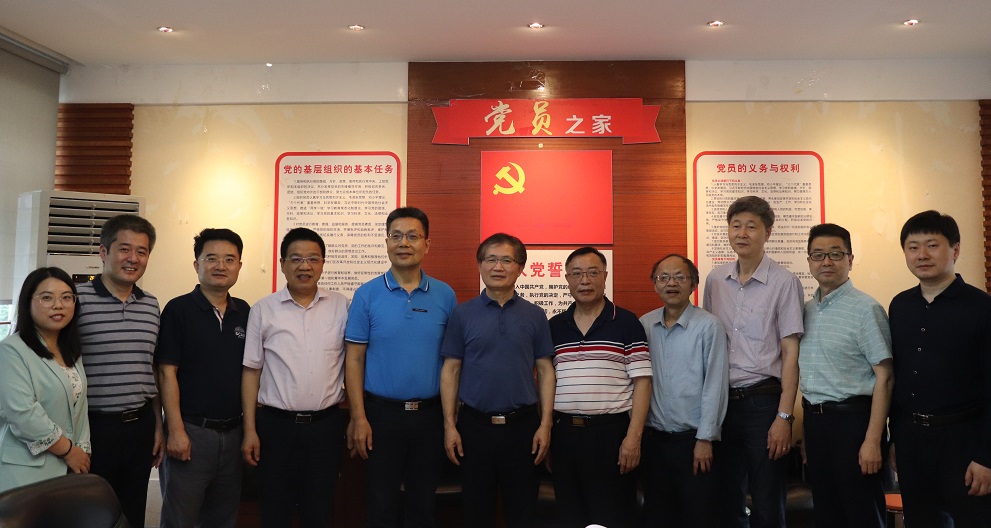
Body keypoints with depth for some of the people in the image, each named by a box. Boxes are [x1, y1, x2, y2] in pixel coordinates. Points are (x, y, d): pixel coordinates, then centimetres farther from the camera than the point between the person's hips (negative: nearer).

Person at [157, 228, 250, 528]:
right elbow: (167, 373, -10)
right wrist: (175, 430, -15)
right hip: (190, 431, -4)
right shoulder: (179, 310, -7)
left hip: (232, 432, 5)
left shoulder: (244, 312, 7)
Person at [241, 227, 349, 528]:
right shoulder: (263, 310, 0)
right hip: (276, 425, 0)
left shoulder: (341, 307, 1)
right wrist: (250, 430, -1)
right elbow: (251, 371, 2)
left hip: (326, 424, 1)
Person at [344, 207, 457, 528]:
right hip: (381, 413, -1)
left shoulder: (445, 296, 1)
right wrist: (359, 417, -10)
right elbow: (355, 359, -3)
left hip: (430, 414, 2)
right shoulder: (367, 295, -3)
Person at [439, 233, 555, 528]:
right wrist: (450, 425, -4)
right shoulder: (463, 314, 1)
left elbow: (545, 371, 2)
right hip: (474, 425, 0)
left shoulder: (534, 316, 3)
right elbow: (450, 371, 1)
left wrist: (545, 424, -5)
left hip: (522, 425, 0)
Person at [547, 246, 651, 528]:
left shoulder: (627, 323, -2)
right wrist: (544, 432, 6)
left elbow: (641, 381, -5)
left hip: (611, 432, -4)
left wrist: (634, 436, -12)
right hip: (564, 433, 4)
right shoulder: (554, 326, 9)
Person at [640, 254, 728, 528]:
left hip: (694, 440, -4)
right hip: (653, 439, 4)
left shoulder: (709, 326, -8)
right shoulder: (644, 325, 4)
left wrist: (705, 439, -11)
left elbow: (715, 385, -9)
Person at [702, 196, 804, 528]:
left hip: (764, 401, -4)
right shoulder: (715, 280, 7)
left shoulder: (784, 282, -5)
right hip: (723, 401, 4)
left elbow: (790, 353, -7)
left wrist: (784, 416, -11)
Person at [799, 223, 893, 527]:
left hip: (852, 419, -6)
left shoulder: (865, 310, -11)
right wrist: (807, 428, 14)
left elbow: (884, 377, -13)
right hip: (814, 420, 6)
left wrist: (873, 440, -17)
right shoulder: (805, 311, 9)